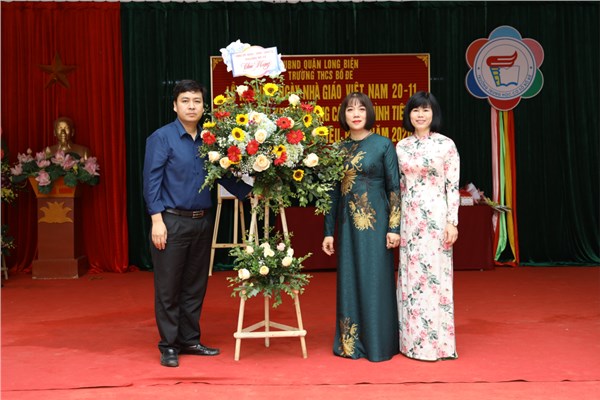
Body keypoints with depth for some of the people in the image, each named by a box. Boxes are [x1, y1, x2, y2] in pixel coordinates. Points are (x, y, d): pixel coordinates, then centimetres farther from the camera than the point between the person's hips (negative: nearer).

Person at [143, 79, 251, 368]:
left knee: (195, 286, 13)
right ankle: (168, 346, 14)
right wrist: (157, 220, -15)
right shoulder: (161, 138, -5)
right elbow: (151, 181, -9)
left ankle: (190, 340, 25)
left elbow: (223, 175, 11)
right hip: (172, 222, -5)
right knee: (168, 288, 3)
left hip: (202, 222, 5)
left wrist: (249, 193, -2)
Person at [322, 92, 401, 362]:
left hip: (374, 222, -4)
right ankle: (351, 343, 19)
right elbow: (334, 191, 10)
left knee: (375, 281, 0)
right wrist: (329, 231, 7)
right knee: (349, 281, 8)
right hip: (348, 223, 4)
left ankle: (378, 343, 11)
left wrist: (394, 227, -12)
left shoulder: (383, 144, -3)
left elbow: (394, 187, -5)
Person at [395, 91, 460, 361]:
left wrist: (452, 222, -10)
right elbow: (397, 186, 12)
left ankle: (437, 342, 9)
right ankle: (413, 340, 18)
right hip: (409, 218, 4)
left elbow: (453, 186, -5)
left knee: (434, 275, -1)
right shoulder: (401, 147, 9)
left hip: (436, 217, -4)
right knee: (410, 276, 7)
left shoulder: (446, 145, -3)